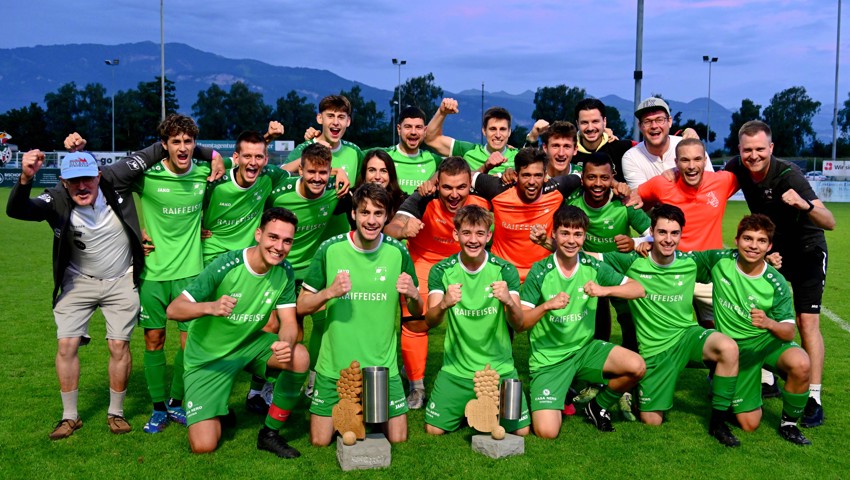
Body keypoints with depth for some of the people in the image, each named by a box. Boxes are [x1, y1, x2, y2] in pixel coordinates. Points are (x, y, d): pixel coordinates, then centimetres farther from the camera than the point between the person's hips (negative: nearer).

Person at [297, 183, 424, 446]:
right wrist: (330, 292, -20)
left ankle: (372, 414, 29)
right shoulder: (330, 249, -8)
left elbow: (416, 312, 3)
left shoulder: (397, 252, -5)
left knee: (397, 439, 2)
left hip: (383, 366, 1)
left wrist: (413, 296, -18)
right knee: (320, 441, 7)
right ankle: (344, 415, 34)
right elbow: (302, 307, -2)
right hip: (334, 365, 0)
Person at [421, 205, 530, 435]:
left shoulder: (505, 270, -6)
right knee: (434, 429, -5)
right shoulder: (441, 271, -5)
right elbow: (429, 321, -14)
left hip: (499, 367, 0)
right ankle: (467, 407, 25)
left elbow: (518, 324, -13)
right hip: (456, 368, 0)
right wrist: (444, 304, -37)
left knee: (520, 430, -5)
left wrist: (509, 301, -35)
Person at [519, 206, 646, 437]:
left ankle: (598, 407, 8)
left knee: (636, 366, -22)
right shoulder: (540, 272, -11)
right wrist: (547, 306, -31)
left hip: (584, 349, 3)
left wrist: (605, 290, -23)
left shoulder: (593, 267, -3)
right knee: (546, 432, -18)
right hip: (548, 358, -3)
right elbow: (519, 324, -14)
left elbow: (638, 289, -7)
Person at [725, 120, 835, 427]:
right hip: (771, 249, 5)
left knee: (807, 322, -11)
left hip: (806, 250, -5)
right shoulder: (738, 168, -14)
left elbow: (830, 223, -35)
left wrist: (804, 205, -55)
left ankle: (814, 399, -6)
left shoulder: (788, 176, -30)